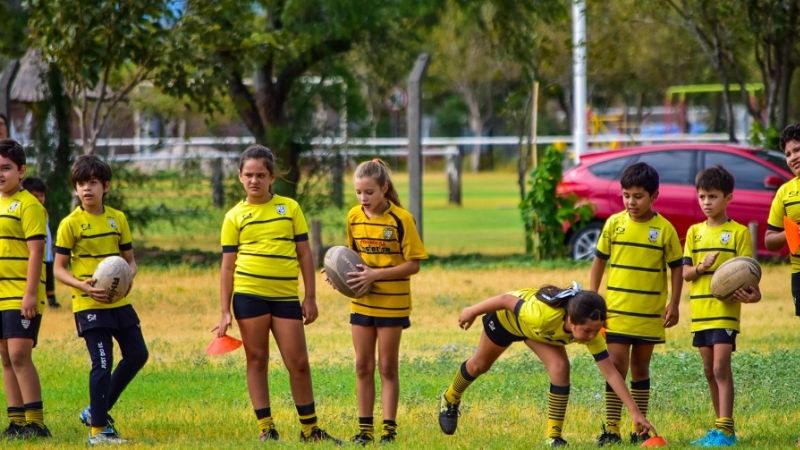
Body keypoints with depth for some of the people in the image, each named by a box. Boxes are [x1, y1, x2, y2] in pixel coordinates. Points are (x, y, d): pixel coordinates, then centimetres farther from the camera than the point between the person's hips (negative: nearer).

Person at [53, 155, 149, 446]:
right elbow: (59, 268, -6)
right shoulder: (70, 224, -7)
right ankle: (98, 429, -1)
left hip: (119, 301, 6)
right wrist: (83, 285, -22)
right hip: (89, 304, -6)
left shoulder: (118, 219, 7)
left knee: (137, 355, 8)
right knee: (102, 364, -9)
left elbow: (129, 259, 13)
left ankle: (97, 411, 22)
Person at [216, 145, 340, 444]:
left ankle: (310, 429, 15)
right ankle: (266, 429, 9)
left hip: (286, 297, 1)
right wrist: (224, 312, 0)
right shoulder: (235, 217, 5)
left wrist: (310, 298, 4)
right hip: (249, 295, -1)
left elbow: (304, 254, 9)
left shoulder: (290, 208, 8)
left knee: (298, 363, 2)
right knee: (257, 361, 3)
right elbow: (228, 266, 5)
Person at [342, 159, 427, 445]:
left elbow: (413, 265, -13)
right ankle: (364, 429, 12)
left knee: (388, 368, 2)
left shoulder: (401, 219, -14)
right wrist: (342, 273, -6)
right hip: (361, 303, 4)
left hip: (392, 303, -4)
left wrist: (375, 275, -21)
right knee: (363, 367, 6)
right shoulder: (354, 217, 1)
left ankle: (389, 430, 7)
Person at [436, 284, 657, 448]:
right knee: (479, 365, 20)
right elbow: (506, 300, -32)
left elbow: (611, 373, -31)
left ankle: (554, 435, -10)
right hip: (506, 318, -3)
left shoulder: (590, 330, -34)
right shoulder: (543, 314, -49)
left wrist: (635, 411, -35)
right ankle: (450, 401, 51)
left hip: (541, 332, 3)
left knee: (560, 368, -21)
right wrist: (472, 311, -16)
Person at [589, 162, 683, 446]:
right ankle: (611, 429, -3)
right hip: (616, 310, 0)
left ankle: (640, 429, 16)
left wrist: (673, 305, -3)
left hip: (650, 313, 0)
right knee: (617, 365, -6)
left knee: (640, 367, 9)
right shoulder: (614, 224, 0)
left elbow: (676, 268, 3)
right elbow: (599, 261, 8)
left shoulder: (664, 229, -4)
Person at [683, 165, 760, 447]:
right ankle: (720, 427, 19)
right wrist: (701, 267, -15)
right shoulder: (695, 232, 10)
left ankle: (725, 430, -15)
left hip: (726, 309, -6)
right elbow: (685, 273, 7)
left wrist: (751, 294, -25)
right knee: (710, 371, 10)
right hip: (700, 309, 6)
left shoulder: (739, 232, -3)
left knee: (721, 368, -13)